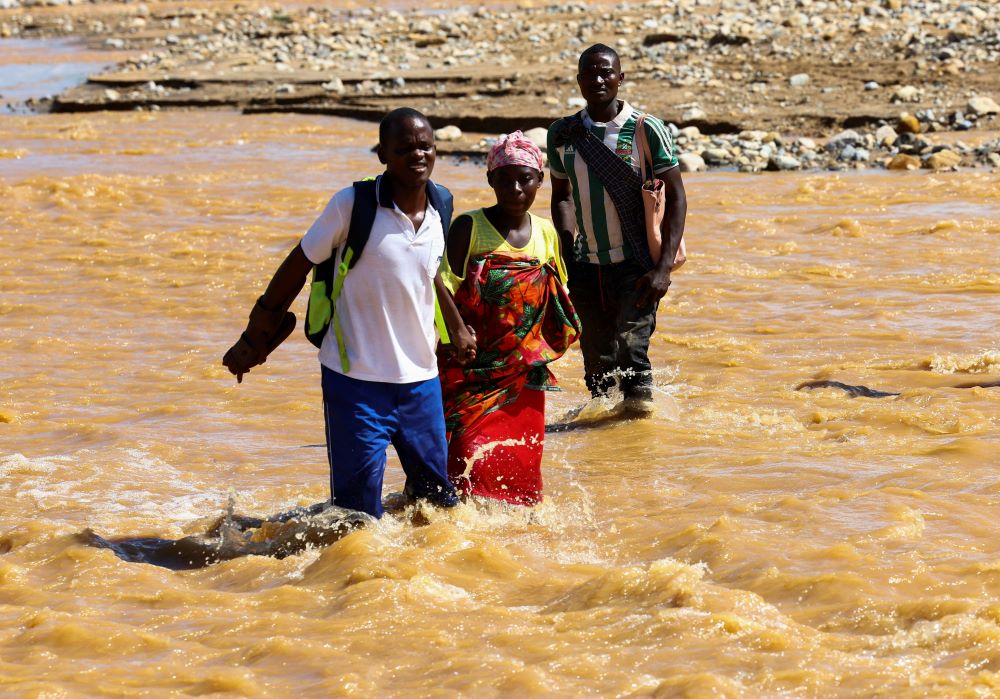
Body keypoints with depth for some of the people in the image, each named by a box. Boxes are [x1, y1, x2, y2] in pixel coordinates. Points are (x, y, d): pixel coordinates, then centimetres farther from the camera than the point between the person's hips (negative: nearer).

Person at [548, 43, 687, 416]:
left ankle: (640, 409, 4)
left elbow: (676, 197, -5)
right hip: (586, 268, 4)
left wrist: (664, 267, -13)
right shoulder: (563, 134, 4)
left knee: (630, 349, -18)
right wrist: (566, 253, 7)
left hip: (636, 265, -4)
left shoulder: (646, 130, -7)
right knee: (598, 364, 7)